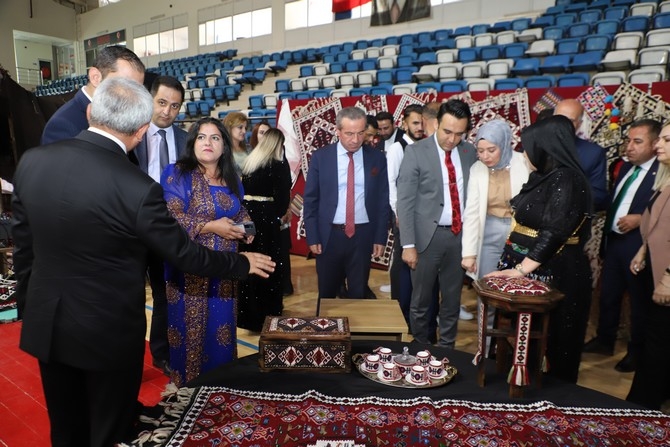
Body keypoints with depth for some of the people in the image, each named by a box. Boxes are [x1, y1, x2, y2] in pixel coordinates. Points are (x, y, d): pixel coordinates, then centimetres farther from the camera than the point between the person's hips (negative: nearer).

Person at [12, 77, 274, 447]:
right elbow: (185, 254, -15)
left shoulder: (32, 161, -8)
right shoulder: (137, 189, -26)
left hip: (46, 323, 6)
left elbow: (23, 245, 2)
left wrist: (27, 305, 16)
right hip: (109, 331, -5)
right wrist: (243, 263, 1)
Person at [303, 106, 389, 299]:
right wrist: (312, 237, -4)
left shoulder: (377, 159, 0)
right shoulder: (320, 157, -2)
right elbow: (310, 200, 0)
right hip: (329, 236, 0)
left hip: (363, 236, 1)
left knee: (359, 295, 12)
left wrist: (380, 237, 0)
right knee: (326, 295, 14)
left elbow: (383, 201, 3)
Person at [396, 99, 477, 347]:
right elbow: (405, 201, -10)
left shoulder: (470, 152, 4)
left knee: (452, 299, 16)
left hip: (460, 235, 4)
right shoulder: (416, 152, -8)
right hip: (428, 235, -3)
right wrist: (408, 244, -14)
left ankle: (447, 350, 33)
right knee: (421, 300, 10)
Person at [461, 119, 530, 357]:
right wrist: (469, 252, -3)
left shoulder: (525, 164, -9)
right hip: (490, 239, 2)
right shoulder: (477, 169, -2)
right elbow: (472, 213, -1)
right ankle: (485, 350, 25)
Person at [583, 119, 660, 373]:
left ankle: (636, 352, 27)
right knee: (608, 295, 18)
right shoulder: (627, 167, 10)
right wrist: (605, 236, 8)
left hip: (638, 246, -7)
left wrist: (640, 219, -24)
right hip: (613, 241, 7)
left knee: (640, 301, 10)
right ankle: (604, 340, 36)